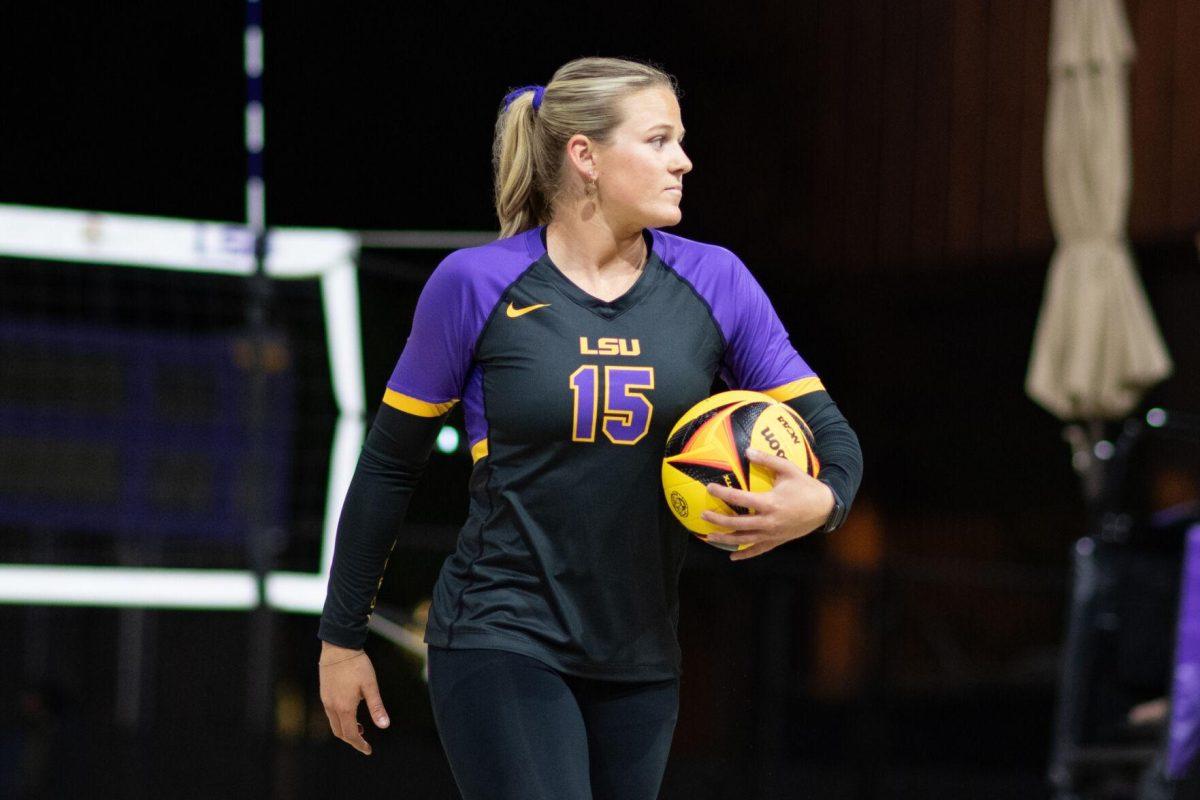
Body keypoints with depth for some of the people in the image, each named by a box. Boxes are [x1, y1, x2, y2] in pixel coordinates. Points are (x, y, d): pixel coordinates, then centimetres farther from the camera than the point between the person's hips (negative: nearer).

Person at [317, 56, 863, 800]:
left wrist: (818, 501, -21)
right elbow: (390, 465, 2)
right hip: (502, 643, -4)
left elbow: (829, 432, 3)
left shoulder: (715, 282, 1)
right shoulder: (475, 284, -7)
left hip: (641, 658, 4)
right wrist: (343, 639, 5)